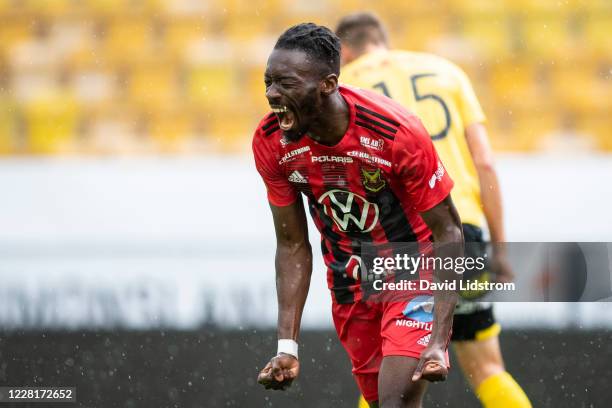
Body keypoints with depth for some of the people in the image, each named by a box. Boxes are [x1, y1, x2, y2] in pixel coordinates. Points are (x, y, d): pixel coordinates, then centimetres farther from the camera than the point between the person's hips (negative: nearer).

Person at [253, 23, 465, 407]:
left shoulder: (397, 131, -29)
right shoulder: (271, 142, -16)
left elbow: (448, 233, -20)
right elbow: (292, 246, -4)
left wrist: (438, 343, -27)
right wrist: (287, 344, -11)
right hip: (349, 282, 5)